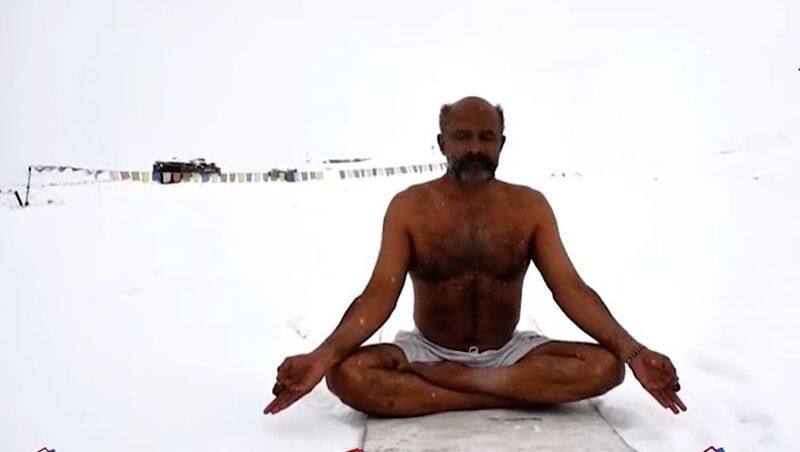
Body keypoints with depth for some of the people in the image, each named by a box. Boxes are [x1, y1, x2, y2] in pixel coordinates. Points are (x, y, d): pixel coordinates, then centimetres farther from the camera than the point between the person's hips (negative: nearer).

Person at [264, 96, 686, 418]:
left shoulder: (530, 206, -3)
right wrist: (322, 355, -31)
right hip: (428, 350, -2)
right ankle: (507, 394, -22)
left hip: (509, 353, 2)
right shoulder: (408, 206, -7)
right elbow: (380, 292, -15)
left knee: (605, 366, -24)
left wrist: (633, 350, -25)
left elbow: (570, 288, -9)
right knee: (347, 374, -30)